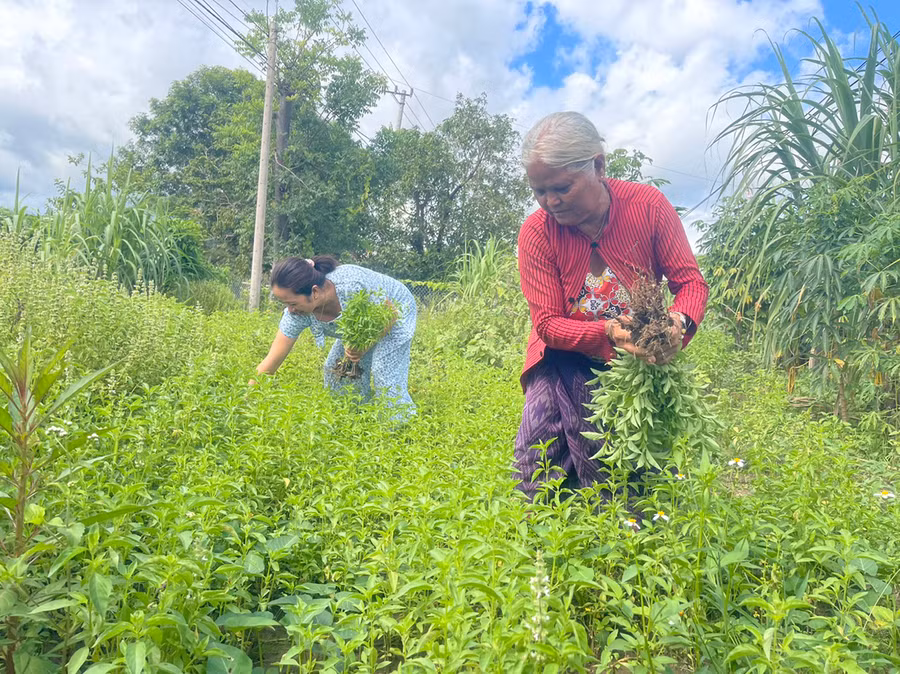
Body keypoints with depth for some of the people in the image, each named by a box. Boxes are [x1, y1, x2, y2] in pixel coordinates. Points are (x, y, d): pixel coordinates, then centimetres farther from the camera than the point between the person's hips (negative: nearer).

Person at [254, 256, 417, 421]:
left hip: (394, 319, -6)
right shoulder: (297, 311, -25)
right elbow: (271, 362, -21)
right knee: (334, 368, -1)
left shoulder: (354, 285, -42)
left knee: (388, 383, -17)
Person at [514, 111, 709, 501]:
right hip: (568, 364, -1)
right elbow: (548, 323, -16)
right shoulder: (536, 232, -15)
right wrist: (609, 332, -34)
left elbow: (691, 281, -8)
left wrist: (679, 321, -31)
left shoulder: (648, 205, -13)